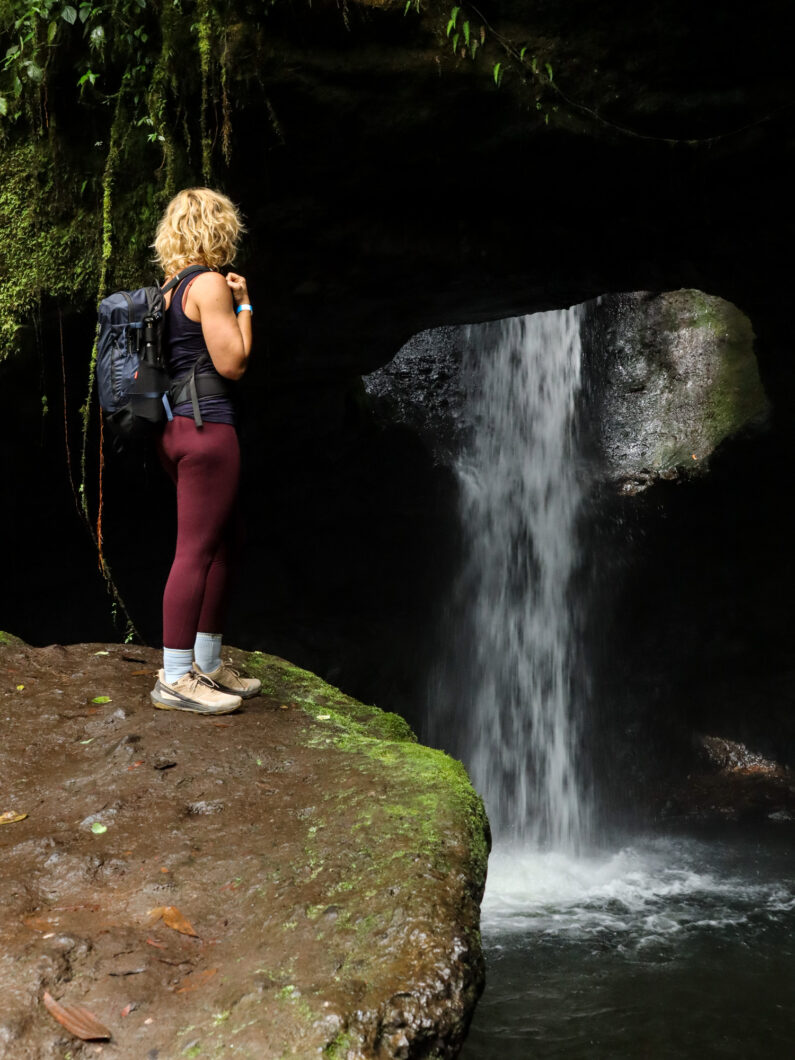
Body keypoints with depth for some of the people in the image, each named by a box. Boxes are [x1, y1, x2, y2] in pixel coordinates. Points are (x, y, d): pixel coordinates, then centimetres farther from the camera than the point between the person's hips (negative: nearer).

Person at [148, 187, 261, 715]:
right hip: (207, 425, -10)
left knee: (225, 541, 16)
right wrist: (244, 305, -3)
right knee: (196, 550, -7)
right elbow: (232, 363, -13)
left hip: (178, 427, 10)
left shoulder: (171, 289, 18)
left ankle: (207, 663, 24)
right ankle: (174, 678, -2)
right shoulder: (210, 284, -11)